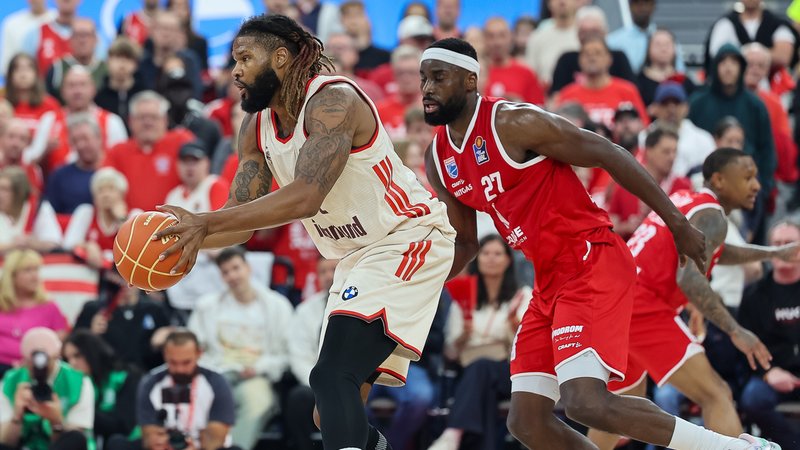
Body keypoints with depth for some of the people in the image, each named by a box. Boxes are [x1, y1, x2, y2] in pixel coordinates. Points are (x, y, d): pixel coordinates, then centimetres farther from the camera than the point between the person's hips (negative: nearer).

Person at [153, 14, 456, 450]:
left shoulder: (333, 101, -22)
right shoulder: (257, 127, 5)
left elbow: (305, 197, -35)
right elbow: (241, 216, 4)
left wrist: (206, 223, -40)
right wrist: (185, 233, -18)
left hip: (407, 237, -10)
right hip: (356, 255, 10)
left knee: (332, 377, -27)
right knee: (333, 413, 10)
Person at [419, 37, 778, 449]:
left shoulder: (513, 124, -14)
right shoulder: (439, 160, 10)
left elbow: (608, 155, -12)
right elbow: (463, 243, 22)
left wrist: (677, 222, -12)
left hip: (592, 264, -9)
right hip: (550, 283, 9)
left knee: (585, 403, -25)